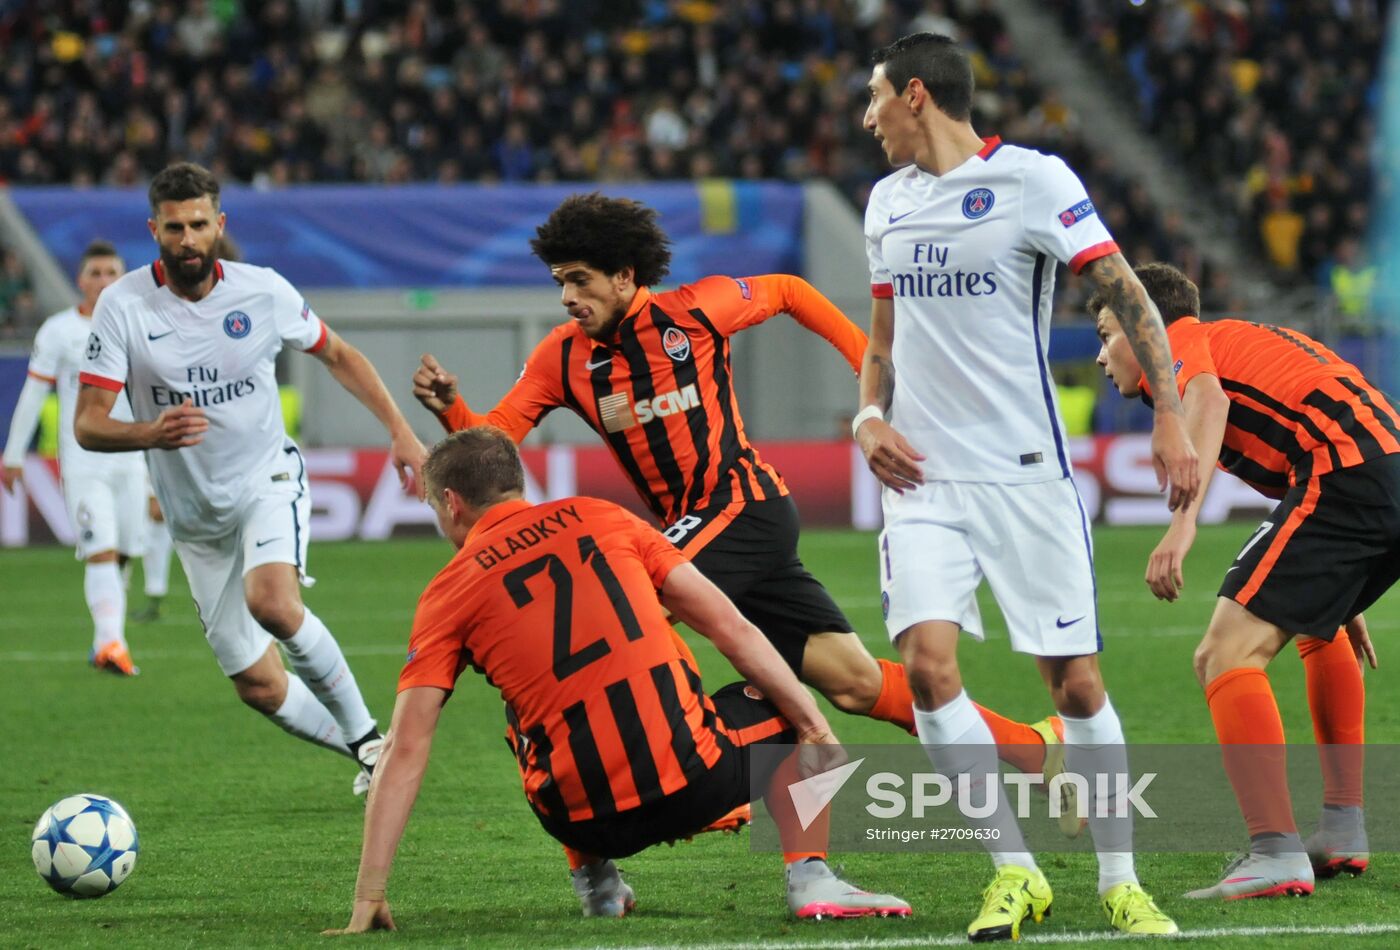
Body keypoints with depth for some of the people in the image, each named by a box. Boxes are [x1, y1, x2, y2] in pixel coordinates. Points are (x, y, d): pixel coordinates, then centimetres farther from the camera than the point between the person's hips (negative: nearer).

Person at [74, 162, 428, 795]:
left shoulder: (263, 291, -9)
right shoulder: (123, 305, -12)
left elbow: (338, 356, 10)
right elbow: (87, 425, -15)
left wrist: (401, 432, 2)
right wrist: (151, 433, -36)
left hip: (267, 479, -2)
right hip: (196, 517, 2)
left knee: (272, 602, -33)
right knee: (257, 686, 2)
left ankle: (366, 735, -16)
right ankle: (365, 754, 26)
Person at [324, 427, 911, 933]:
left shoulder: (448, 594, 6)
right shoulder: (600, 519, 10)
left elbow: (405, 751, -1)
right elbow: (731, 629, 7)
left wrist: (368, 900, -3)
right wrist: (817, 729, 14)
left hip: (585, 822, 1)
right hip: (691, 784, -1)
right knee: (788, 718, 29)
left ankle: (593, 878, 28)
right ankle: (809, 878, 10)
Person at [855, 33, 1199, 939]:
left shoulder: (1031, 178, -6)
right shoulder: (888, 201, 13)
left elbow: (1128, 292, -9)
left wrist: (1171, 412, -19)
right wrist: (870, 416, 5)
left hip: (1026, 472, -4)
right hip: (923, 478, 4)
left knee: (1076, 681, -3)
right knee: (928, 664, -14)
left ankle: (1121, 881, 12)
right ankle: (1016, 870, -4)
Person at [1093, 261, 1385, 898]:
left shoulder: (1178, 340, 8)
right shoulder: (1238, 341, 35)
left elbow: (1208, 399, -16)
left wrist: (1182, 522, -30)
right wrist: (1340, 599, 45)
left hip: (1343, 476, -10)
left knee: (1227, 655, -13)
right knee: (1318, 629, 35)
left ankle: (1277, 855, -25)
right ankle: (1343, 832, 34)